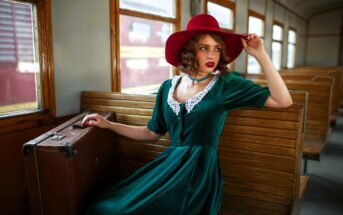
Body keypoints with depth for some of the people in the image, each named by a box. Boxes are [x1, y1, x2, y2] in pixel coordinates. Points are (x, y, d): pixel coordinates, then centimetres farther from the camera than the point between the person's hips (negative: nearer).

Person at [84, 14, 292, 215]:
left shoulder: (226, 84, -5)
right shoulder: (168, 87, 7)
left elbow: (283, 101, -11)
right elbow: (152, 133, 16)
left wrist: (260, 55, -16)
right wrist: (108, 124, 13)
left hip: (200, 171, -4)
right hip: (168, 165, 5)